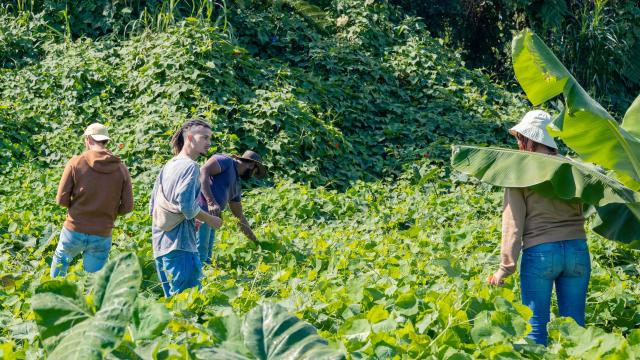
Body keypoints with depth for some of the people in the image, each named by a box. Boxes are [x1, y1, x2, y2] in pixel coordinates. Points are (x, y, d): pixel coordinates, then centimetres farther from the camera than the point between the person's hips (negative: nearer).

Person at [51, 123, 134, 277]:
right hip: (102, 236, 1)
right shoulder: (121, 169, -4)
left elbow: (62, 199, -9)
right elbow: (127, 206, -5)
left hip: (74, 231, -1)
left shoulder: (76, 163, -9)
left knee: (60, 261, 29)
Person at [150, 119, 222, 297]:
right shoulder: (190, 166, -9)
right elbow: (187, 205, -19)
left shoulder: (168, 166, 17)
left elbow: (152, 207, 20)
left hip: (160, 245, 9)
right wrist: (210, 220, -3)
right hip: (179, 244, -9)